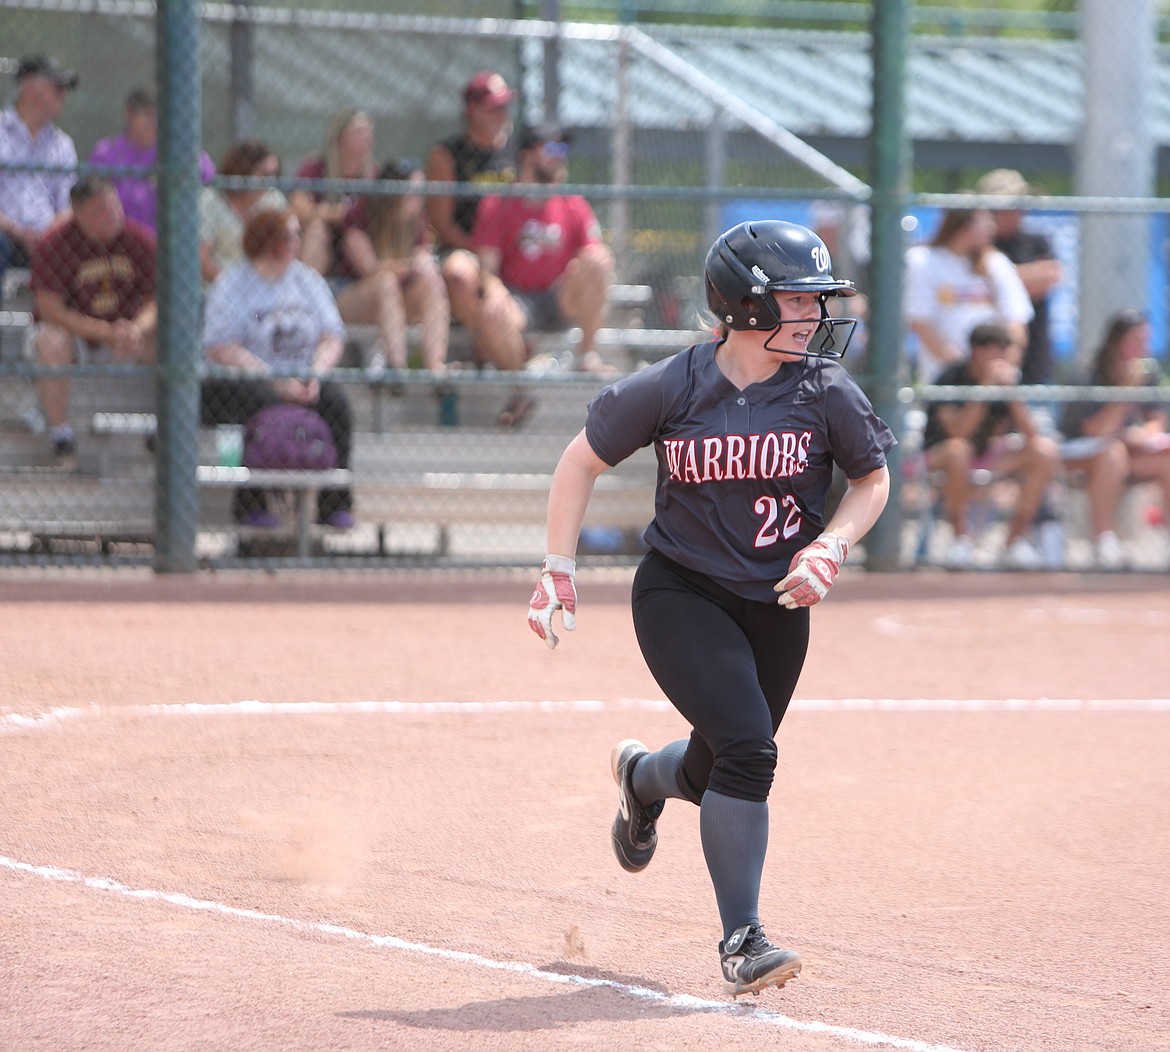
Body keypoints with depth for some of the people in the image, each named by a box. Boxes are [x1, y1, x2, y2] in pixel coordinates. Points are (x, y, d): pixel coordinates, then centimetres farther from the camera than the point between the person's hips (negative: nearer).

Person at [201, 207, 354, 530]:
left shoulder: (306, 279, 13)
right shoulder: (233, 283, -3)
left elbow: (332, 336, 9)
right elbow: (221, 349, -12)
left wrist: (315, 375, -12)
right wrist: (275, 382, -20)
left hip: (299, 377, 4)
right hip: (239, 380, -4)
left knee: (334, 400, -24)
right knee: (265, 405, -36)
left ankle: (335, 504, -21)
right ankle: (250, 504, -27)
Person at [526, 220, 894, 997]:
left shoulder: (825, 393, -7)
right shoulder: (671, 389, -13)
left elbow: (873, 480, 8)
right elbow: (582, 461, 0)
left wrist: (830, 548, -10)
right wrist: (560, 573, -2)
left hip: (776, 607, 4)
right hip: (681, 595, -4)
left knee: (716, 774, 12)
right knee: (747, 747, -22)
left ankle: (642, 775, 51)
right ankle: (742, 943, -15)